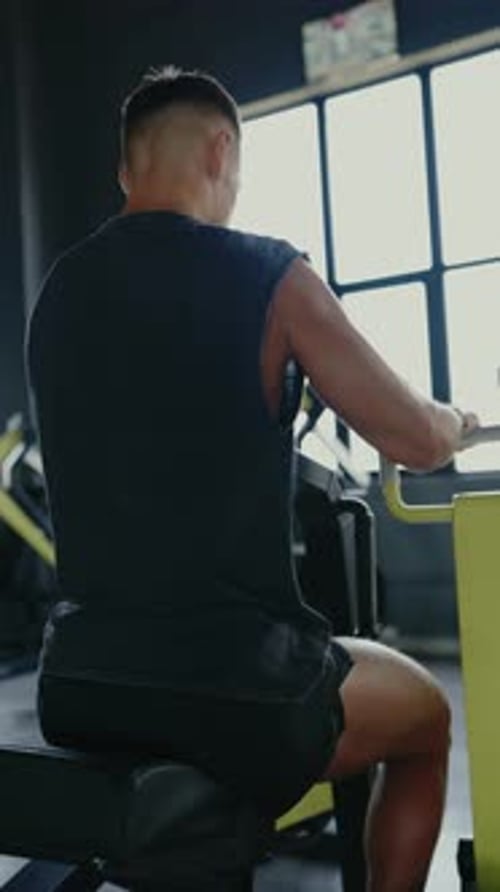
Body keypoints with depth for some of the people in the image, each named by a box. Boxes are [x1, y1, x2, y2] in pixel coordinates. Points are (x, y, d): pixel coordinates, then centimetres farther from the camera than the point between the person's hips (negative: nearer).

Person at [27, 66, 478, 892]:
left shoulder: (58, 290, 7)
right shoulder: (266, 274, -9)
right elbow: (418, 442, -3)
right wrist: (460, 419, 20)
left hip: (77, 680, 6)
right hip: (228, 681, -6)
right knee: (424, 717, 24)